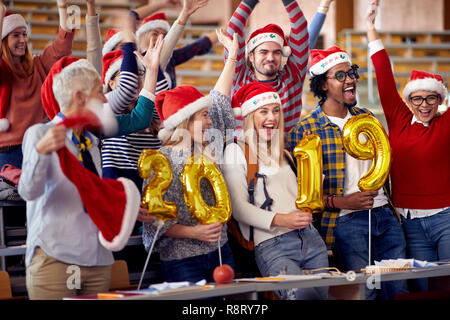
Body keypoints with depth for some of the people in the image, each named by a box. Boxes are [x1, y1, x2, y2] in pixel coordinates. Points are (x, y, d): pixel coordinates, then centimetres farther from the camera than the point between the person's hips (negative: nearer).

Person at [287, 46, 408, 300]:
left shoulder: (366, 117, 14)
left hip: (386, 214, 6)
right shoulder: (305, 131, -6)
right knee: (363, 292, -8)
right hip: (346, 220, -6)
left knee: (398, 289, 4)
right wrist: (341, 202, -16)